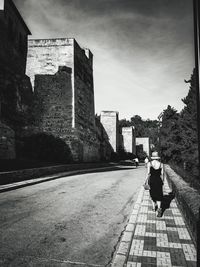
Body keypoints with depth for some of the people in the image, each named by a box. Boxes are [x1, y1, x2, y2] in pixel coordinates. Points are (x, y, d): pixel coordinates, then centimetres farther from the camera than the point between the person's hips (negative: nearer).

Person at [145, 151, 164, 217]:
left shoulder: (149, 163, -7)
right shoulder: (161, 164, -2)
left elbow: (148, 173, -9)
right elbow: (162, 174, 0)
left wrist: (147, 181, -2)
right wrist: (162, 181, 12)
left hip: (151, 180, 0)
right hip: (158, 180, 0)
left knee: (152, 193, 19)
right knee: (159, 194, 7)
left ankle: (154, 206, 32)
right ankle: (159, 208, -11)